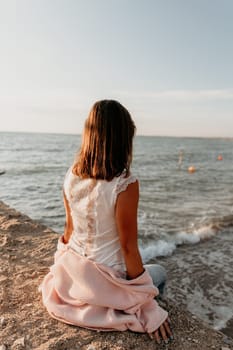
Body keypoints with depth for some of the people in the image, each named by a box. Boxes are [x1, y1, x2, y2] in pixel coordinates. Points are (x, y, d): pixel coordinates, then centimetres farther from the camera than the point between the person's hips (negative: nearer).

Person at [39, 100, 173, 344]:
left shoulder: (71, 176, -10)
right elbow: (128, 248, -22)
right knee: (159, 273, 23)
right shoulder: (125, 185, -28)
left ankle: (77, 297, 21)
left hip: (72, 271, 7)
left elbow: (69, 229, 1)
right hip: (103, 279, -6)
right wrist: (150, 308, -8)